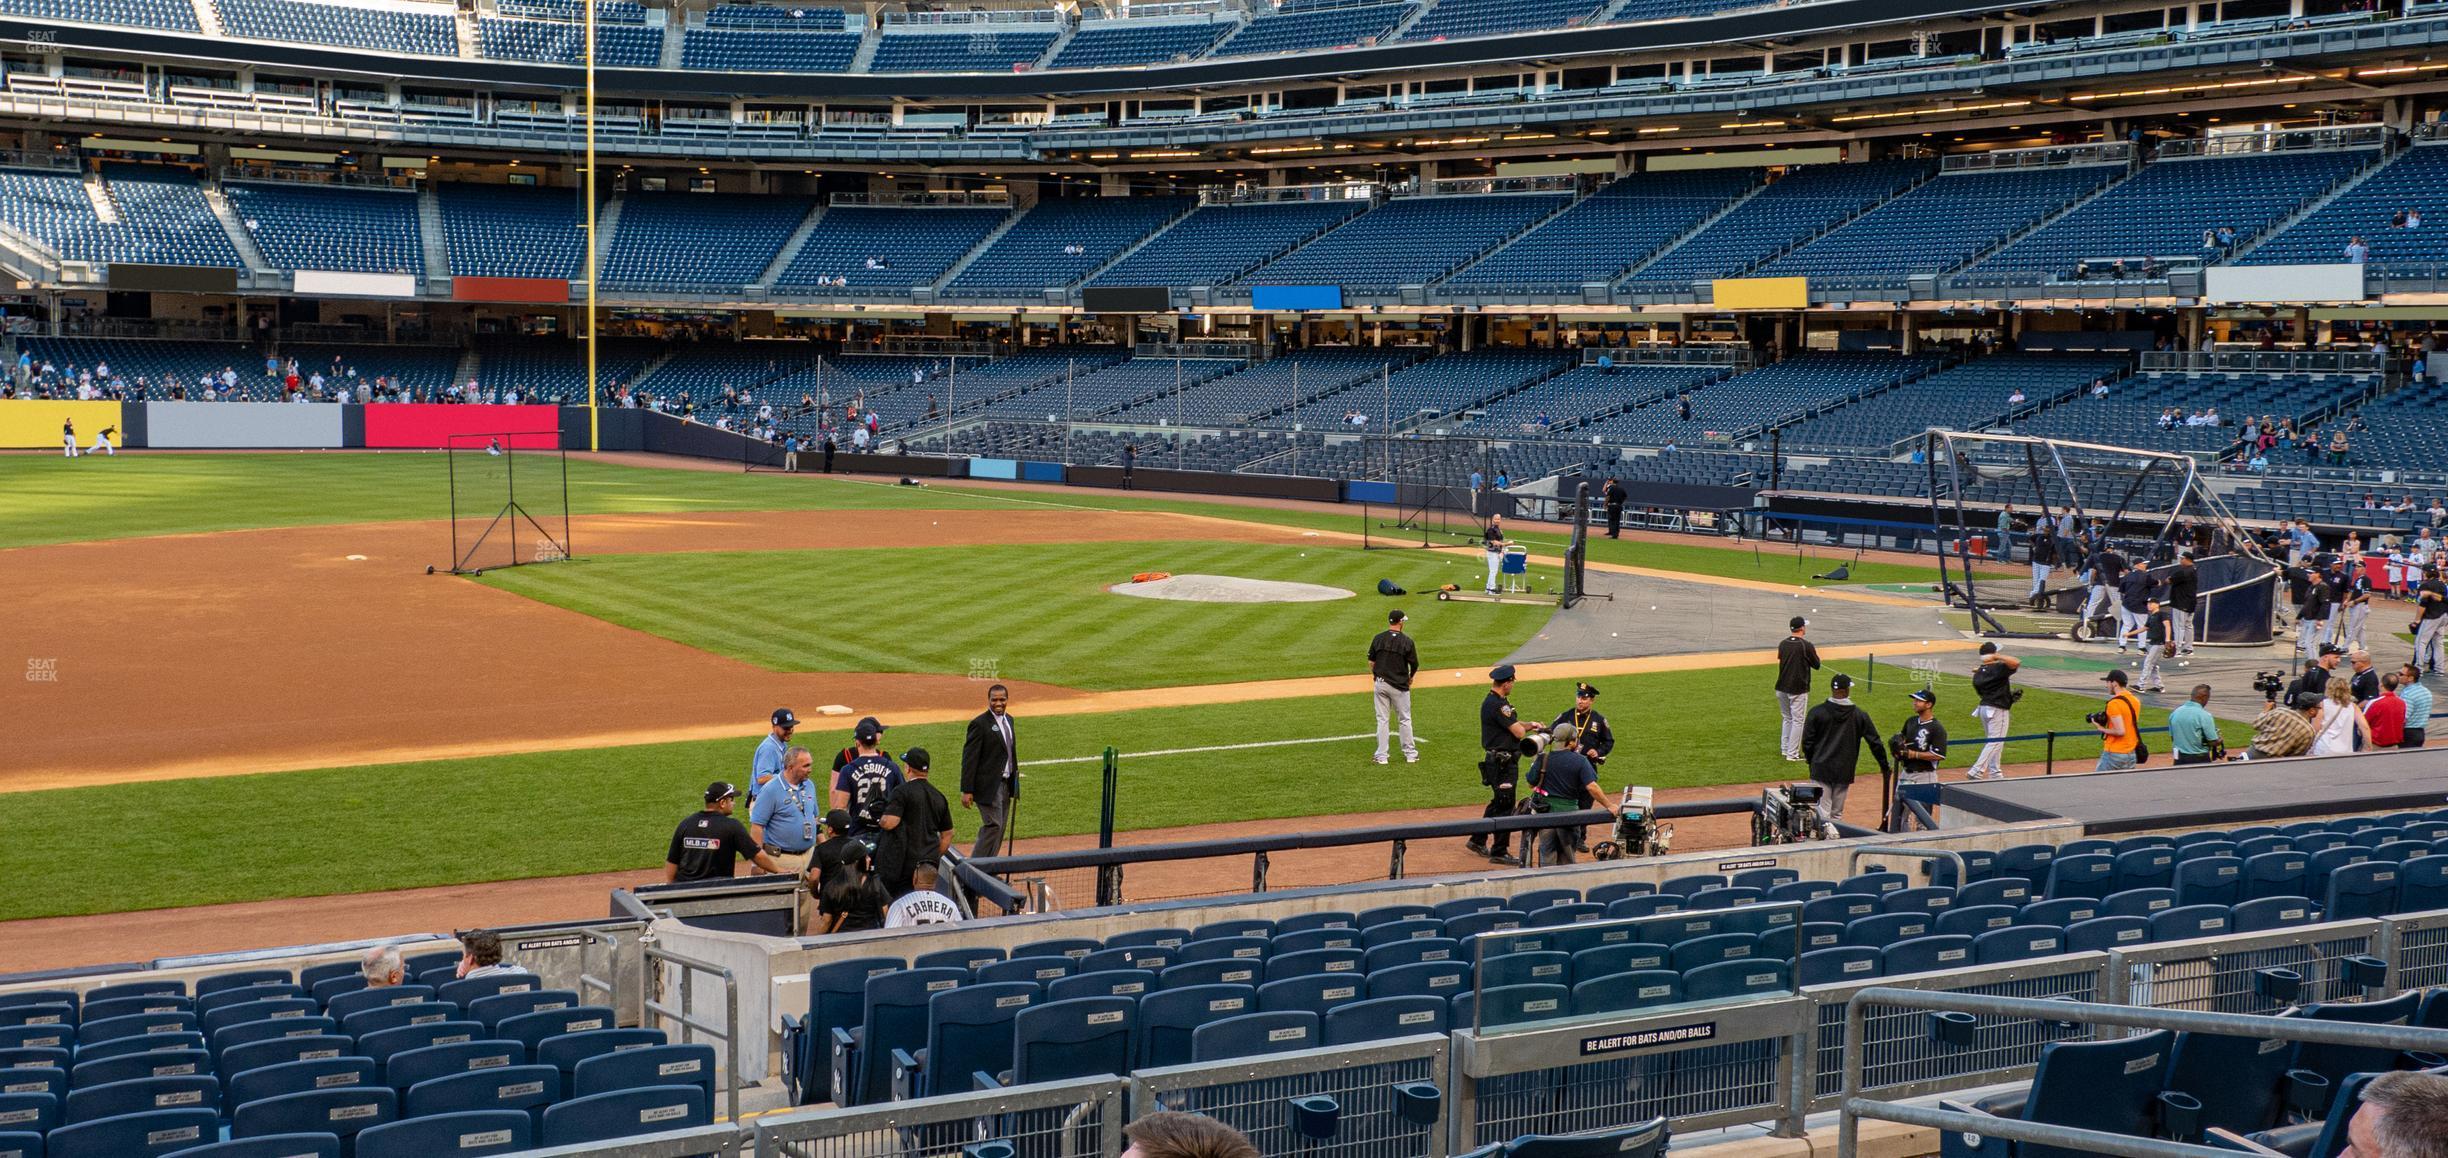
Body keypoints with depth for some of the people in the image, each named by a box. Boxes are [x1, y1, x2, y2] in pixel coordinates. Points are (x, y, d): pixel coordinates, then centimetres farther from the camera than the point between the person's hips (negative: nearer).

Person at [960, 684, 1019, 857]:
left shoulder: (1008, 720, 11)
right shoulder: (979, 724, -14)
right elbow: (969, 758, -15)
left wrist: (1015, 778, 16)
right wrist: (967, 791, -18)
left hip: (1006, 783, 8)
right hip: (989, 785, -8)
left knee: (999, 828, 10)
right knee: (993, 826, -13)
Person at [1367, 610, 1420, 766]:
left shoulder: (1378, 638, -2)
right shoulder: (1406, 641, -11)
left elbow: (1371, 662, 3)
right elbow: (1414, 665, -3)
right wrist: (1410, 677, 17)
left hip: (1380, 683, 2)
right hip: (1399, 685, -2)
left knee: (1382, 720, 8)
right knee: (1405, 719, 11)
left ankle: (1381, 756, 8)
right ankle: (1410, 754, 17)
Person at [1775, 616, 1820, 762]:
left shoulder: (1783, 644, 4)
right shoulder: (1806, 646, -14)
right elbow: (1816, 665, -5)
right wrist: (1814, 653, 13)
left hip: (1782, 688, 6)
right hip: (1798, 689, -6)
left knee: (1787, 719, 20)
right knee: (1797, 720, 2)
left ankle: (1785, 749, 24)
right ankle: (1792, 754, 2)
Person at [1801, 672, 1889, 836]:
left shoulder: (1817, 712, -6)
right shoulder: (1860, 715, -1)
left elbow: (1807, 742, -3)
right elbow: (1875, 743, 2)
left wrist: (1812, 761, 15)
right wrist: (1884, 767, 14)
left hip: (1821, 769, -2)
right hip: (1845, 771, 2)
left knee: (1822, 812, -3)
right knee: (1836, 814, 15)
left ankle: (1827, 827, -30)